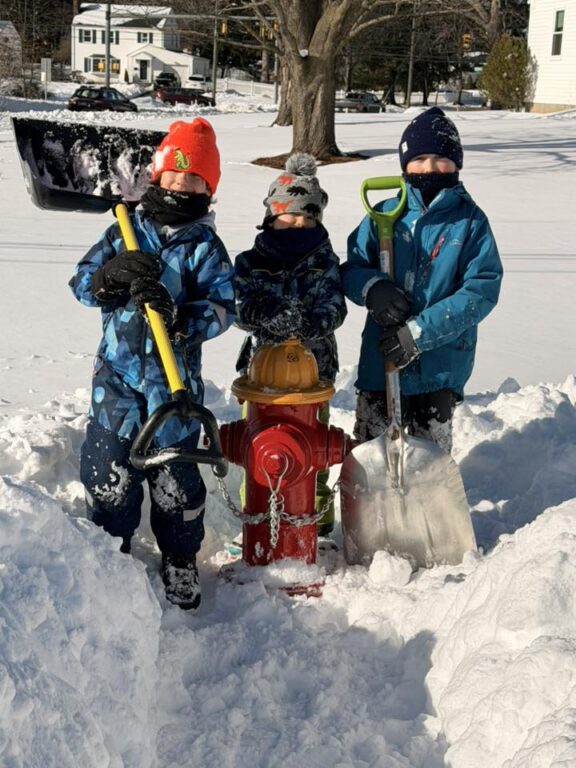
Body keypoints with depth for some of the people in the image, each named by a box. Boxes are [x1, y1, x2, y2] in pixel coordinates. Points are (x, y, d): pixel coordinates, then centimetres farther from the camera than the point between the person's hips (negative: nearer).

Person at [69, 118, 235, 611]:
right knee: (109, 469, 4)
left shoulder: (206, 245, 1)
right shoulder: (125, 232, 7)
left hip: (175, 377, -1)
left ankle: (181, 562, 24)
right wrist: (114, 274, -18)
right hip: (117, 372, 2)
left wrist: (180, 317, -27)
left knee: (174, 474, 5)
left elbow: (222, 307, -9)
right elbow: (82, 283, 3)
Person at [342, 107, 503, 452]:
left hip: (442, 363, -2)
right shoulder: (384, 215, 1)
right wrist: (372, 287, -21)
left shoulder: (470, 220, -6)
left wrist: (420, 331, -21)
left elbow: (483, 289, -14)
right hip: (381, 358, 2)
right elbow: (350, 270, 4)